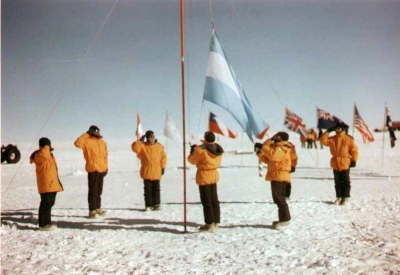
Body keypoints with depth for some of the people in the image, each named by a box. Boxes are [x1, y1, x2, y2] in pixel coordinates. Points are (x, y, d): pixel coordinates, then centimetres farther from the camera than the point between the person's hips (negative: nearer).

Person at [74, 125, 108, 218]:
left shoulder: (102, 142, 15)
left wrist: (106, 167, 10)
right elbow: (77, 143, -25)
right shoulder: (87, 141, -6)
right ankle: (92, 211, 0)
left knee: (99, 190, 14)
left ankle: (98, 208, 23)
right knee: (93, 190, -5)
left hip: (101, 169, 7)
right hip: (93, 169, -7)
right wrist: (86, 134, -19)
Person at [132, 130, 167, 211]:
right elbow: (134, 147, -18)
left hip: (156, 172, 2)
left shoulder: (159, 147, 5)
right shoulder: (143, 146, -1)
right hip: (147, 172, -2)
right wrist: (140, 140, -16)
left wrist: (163, 167, 4)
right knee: (148, 189, 3)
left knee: (156, 189, 8)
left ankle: (157, 204, 17)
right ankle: (149, 205, 10)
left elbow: (163, 157, 9)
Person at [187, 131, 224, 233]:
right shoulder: (218, 149, 3)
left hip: (204, 176, -7)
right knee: (214, 200, 13)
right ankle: (216, 223, 19)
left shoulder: (201, 149, -19)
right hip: (214, 174, 7)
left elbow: (192, 161, -8)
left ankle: (210, 224, 2)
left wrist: (192, 151, 11)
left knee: (206, 201, 0)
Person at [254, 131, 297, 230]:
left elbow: (272, 155, -31)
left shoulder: (282, 148, -12)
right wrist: (260, 153, 8)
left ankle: (285, 219, -3)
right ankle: (283, 219, 21)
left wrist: (264, 147, -20)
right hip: (276, 176, 11)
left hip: (279, 176, -11)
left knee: (279, 199, -8)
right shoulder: (277, 148, 21)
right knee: (278, 199, 14)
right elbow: (268, 160, 18)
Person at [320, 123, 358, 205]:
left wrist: (354, 160, -7)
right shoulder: (332, 139, 4)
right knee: (337, 182, 11)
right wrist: (327, 131, -11)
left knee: (345, 182, 7)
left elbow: (354, 150, -4)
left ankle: (345, 197, 15)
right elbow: (323, 141, -7)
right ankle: (339, 197, 20)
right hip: (335, 164, 4)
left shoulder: (348, 139, -7)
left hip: (345, 164, -4)